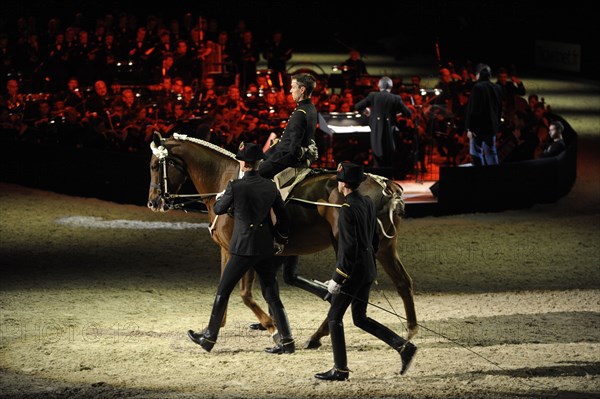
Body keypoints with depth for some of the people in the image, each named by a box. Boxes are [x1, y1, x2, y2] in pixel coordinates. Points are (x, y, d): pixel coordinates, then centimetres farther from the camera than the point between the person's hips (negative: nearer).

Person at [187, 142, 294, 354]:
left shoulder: (235, 187, -12)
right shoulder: (270, 186, 2)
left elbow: (218, 210, 4)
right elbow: (283, 217, 8)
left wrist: (220, 198, 27)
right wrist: (281, 239, 24)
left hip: (243, 249, -5)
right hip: (266, 249, 5)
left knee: (223, 292, 8)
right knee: (271, 295, 9)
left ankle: (209, 337, 15)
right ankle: (286, 341, 5)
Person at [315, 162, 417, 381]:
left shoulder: (348, 209, -20)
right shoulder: (368, 203, 7)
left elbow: (348, 247, -23)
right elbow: (375, 239, 15)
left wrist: (337, 278, -19)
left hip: (353, 271, -9)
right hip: (369, 269, 9)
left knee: (334, 317, 4)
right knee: (360, 318, 16)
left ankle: (340, 369, 8)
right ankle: (403, 346, 7)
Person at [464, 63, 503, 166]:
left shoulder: (477, 87, -14)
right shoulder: (497, 88, 7)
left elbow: (472, 109, -15)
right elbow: (499, 108, 14)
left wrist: (469, 128, -12)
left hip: (478, 127, -7)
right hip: (492, 126, 7)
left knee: (476, 154, -2)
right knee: (491, 153, 12)